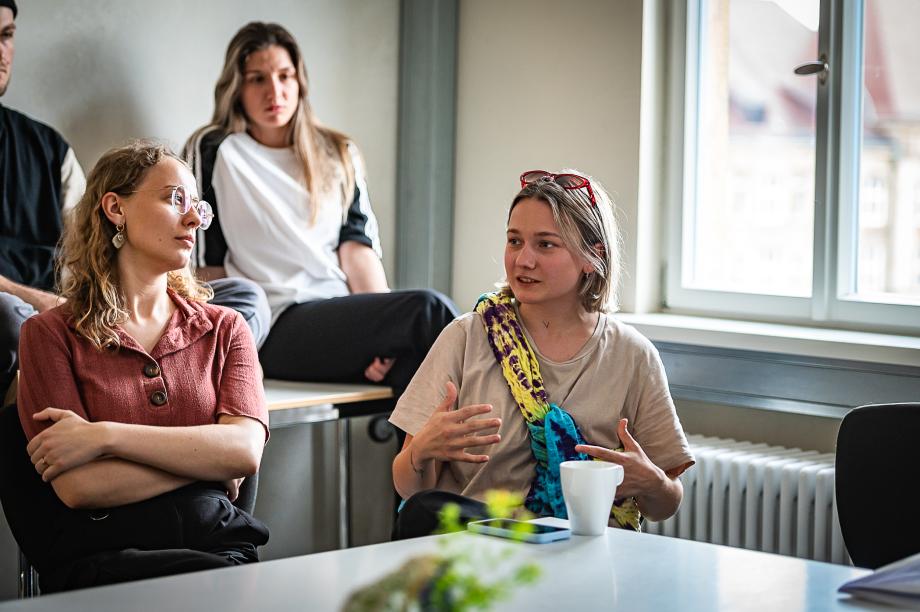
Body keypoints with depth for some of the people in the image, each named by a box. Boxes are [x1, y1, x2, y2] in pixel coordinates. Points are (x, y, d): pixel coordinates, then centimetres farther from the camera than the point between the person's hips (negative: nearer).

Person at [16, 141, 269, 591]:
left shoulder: (224, 329, 17)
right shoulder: (51, 333, 7)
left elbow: (246, 449, -2)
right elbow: (78, 486, -5)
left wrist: (104, 435, -8)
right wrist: (203, 457, -2)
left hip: (219, 540, 4)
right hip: (102, 552, -4)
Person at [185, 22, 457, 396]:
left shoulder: (338, 154, 20)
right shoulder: (214, 151, 9)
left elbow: (357, 246, 7)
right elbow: (206, 263, 4)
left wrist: (385, 330, -9)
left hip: (347, 319, 4)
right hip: (279, 328, -4)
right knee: (429, 310, -29)